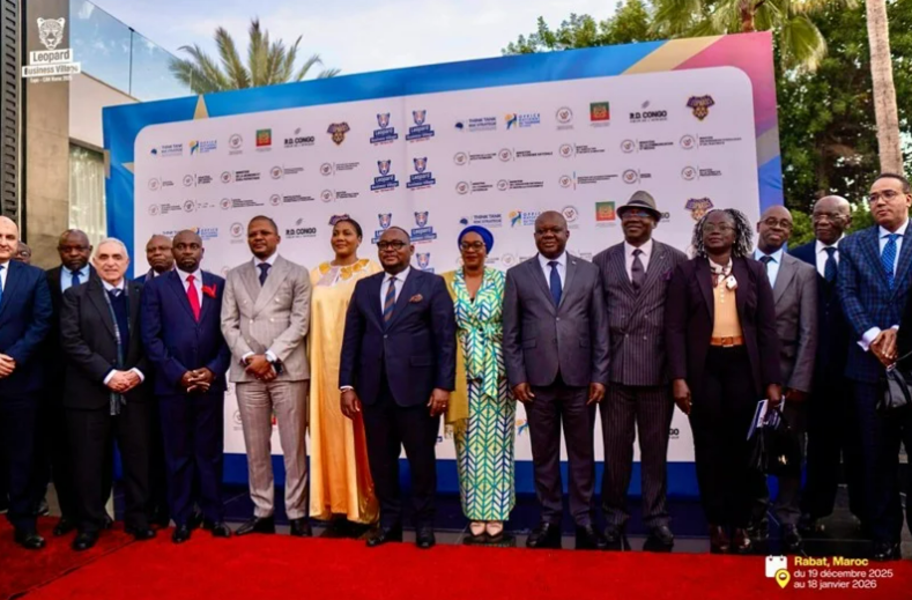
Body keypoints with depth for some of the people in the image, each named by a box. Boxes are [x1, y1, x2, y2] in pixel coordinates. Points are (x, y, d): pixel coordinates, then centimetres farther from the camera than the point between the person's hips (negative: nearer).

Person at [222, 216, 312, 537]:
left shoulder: (297, 273, 5)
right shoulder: (235, 276, 14)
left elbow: (300, 322, -4)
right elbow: (228, 323, 7)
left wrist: (270, 357, -12)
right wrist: (248, 357, -8)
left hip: (287, 369, -3)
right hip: (247, 371, 3)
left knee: (294, 445, 1)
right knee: (256, 447, 8)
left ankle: (297, 514, 10)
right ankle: (262, 513, 18)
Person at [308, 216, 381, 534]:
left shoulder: (371, 270, 1)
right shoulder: (317, 274, 13)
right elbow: (311, 319, 11)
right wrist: (310, 361, 2)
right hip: (324, 361, 4)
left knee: (357, 432, 0)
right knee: (330, 431, 7)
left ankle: (362, 508, 11)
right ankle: (338, 506, 17)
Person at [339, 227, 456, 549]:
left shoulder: (432, 284, 2)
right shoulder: (364, 287, 12)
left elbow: (446, 338, -4)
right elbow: (351, 338, 9)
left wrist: (443, 385, -11)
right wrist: (347, 385, 2)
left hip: (416, 386, -3)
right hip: (374, 388, 4)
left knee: (421, 458, 7)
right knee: (380, 459, 11)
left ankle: (424, 523, 24)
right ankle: (389, 521, 26)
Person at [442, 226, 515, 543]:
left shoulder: (501, 280, 3)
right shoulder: (446, 282, 5)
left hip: (496, 374, -1)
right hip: (463, 375, 1)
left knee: (495, 442, 4)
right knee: (470, 444, 5)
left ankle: (495, 513, 14)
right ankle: (476, 514, 15)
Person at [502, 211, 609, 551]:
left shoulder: (589, 272, 7)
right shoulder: (517, 275, 6)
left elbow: (600, 328, 4)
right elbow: (510, 333, 3)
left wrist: (600, 375, -2)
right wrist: (517, 377, -4)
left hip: (579, 377, 0)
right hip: (538, 378, 0)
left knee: (582, 452, 8)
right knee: (544, 453, 8)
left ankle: (583, 519, 20)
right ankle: (549, 518, 21)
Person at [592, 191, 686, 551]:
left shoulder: (675, 260, 4)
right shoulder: (602, 261, 8)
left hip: (657, 368, -1)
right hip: (615, 368, 1)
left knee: (655, 450, 9)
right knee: (616, 449, 8)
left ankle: (657, 521, 22)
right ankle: (614, 520, 22)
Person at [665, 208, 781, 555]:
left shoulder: (754, 271, 6)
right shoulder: (686, 272, 1)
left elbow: (767, 327, 4)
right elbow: (674, 328, -4)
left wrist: (772, 380, -1)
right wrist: (679, 378, -12)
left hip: (743, 366, 1)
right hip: (704, 367, -1)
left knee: (741, 447, 9)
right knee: (709, 449, 6)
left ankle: (740, 524, 23)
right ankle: (717, 525, 19)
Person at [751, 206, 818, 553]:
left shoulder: (804, 273, 5)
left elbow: (808, 333, -1)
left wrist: (799, 382, -9)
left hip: (787, 376, 0)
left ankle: (788, 524, 17)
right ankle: (756, 518, 25)